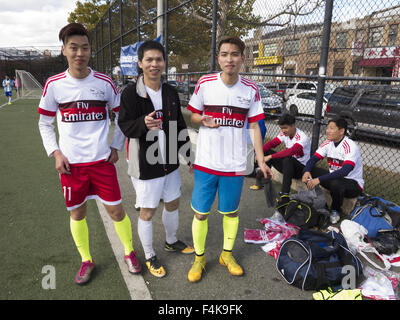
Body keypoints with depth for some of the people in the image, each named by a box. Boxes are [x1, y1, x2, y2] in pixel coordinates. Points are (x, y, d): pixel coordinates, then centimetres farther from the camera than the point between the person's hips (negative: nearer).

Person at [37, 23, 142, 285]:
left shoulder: (104, 83, -2)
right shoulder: (54, 85, -1)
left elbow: (122, 116, 9)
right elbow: (45, 124, 7)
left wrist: (116, 147, 4)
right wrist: (55, 153, -4)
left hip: (102, 160, -1)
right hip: (70, 163, 1)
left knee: (116, 210, 3)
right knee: (77, 213, 11)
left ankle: (129, 252, 27)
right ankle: (86, 261, 32)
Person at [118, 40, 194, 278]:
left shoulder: (171, 92, 6)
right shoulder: (131, 93, -12)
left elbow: (180, 126, 12)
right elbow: (125, 126, -16)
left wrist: (190, 155, 11)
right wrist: (143, 123, -38)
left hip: (170, 161, 6)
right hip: (146, 164, -6)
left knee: (173, 204, 21)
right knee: (147, 212, 7)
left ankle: (172, 241, 47)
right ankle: (150, 256, 29)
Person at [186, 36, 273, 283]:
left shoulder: (251, 89, -1)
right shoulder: (205, 83, -4)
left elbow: (254, 126, 3)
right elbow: (193, 115, 6)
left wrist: (261, 160, -1)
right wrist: (203, 120, -17)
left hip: (235, 165, 1)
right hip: (206, 162, -1)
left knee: (231, 212, 15)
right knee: (200, 213, 7)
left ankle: (227, 254, 38)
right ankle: (199, 257, 30)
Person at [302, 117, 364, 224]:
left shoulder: (350, 147, -24)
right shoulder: (328, 143, -3)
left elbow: (344, 171, -36)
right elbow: (313, 159, -4)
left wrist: (319, 179, -42)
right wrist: (306, 172, -27)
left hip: (354, 184, -6)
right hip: (334, 178, 6)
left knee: (335, 184, -38)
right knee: (310, 171, -12)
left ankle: (336, 211, -7)